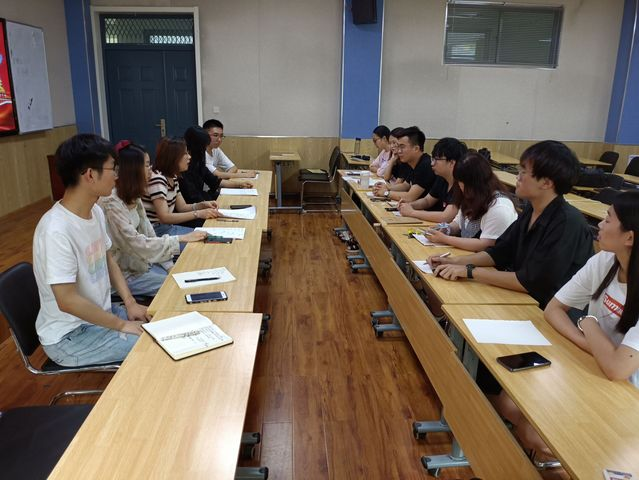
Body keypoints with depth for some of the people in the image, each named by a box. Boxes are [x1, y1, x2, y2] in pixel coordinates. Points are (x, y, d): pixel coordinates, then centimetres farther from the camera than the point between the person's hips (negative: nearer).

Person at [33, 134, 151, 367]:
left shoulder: (96, 211, -2)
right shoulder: (57, 231, -29)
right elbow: (67, 301, -27)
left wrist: (130, 303, -2)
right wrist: (122, 325, -19)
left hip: (100, 313, 8)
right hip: (68, 335, -8)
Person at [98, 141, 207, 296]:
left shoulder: (133, 198, 5)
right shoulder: (111, 203, -23)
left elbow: (148, 235, 5)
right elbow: (137, 244, -27)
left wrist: (169, 266, -5)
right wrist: (181, 239, -23)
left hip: (139, 263, 8)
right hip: (123, 273, -8)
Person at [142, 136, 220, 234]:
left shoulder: (173, 178, 9)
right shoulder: (157, 179, -20)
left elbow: (182, 207, 13)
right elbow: (164, 217, -25)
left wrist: (202, 205, -6)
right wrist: (198, 214, -28)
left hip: (168, 226, 9)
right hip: (155, 231, -9)